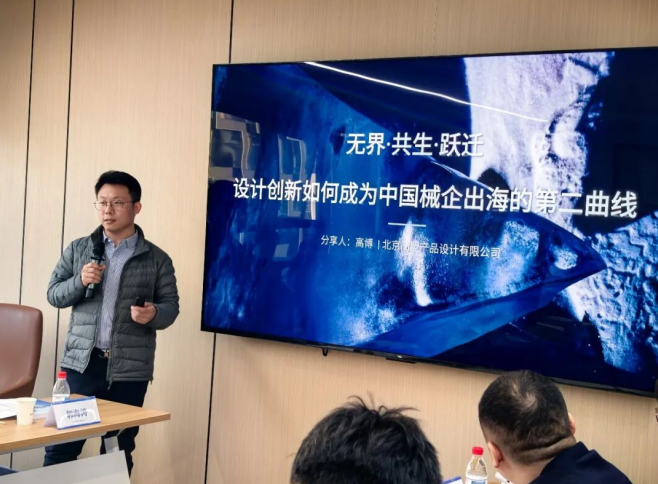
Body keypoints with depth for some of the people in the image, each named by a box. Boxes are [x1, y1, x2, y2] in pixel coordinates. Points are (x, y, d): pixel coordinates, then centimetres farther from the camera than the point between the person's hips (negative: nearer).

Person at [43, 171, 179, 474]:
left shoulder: (157, 259, 2)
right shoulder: (78, 250, 7)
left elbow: (171, 306, 2)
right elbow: (53, 294, 8)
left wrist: (153, 314, -21)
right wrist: (80, 281, -13)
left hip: (130, 370, -1)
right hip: (81, 363, 1)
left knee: (118, 452, 9)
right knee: (61, 445, 4)